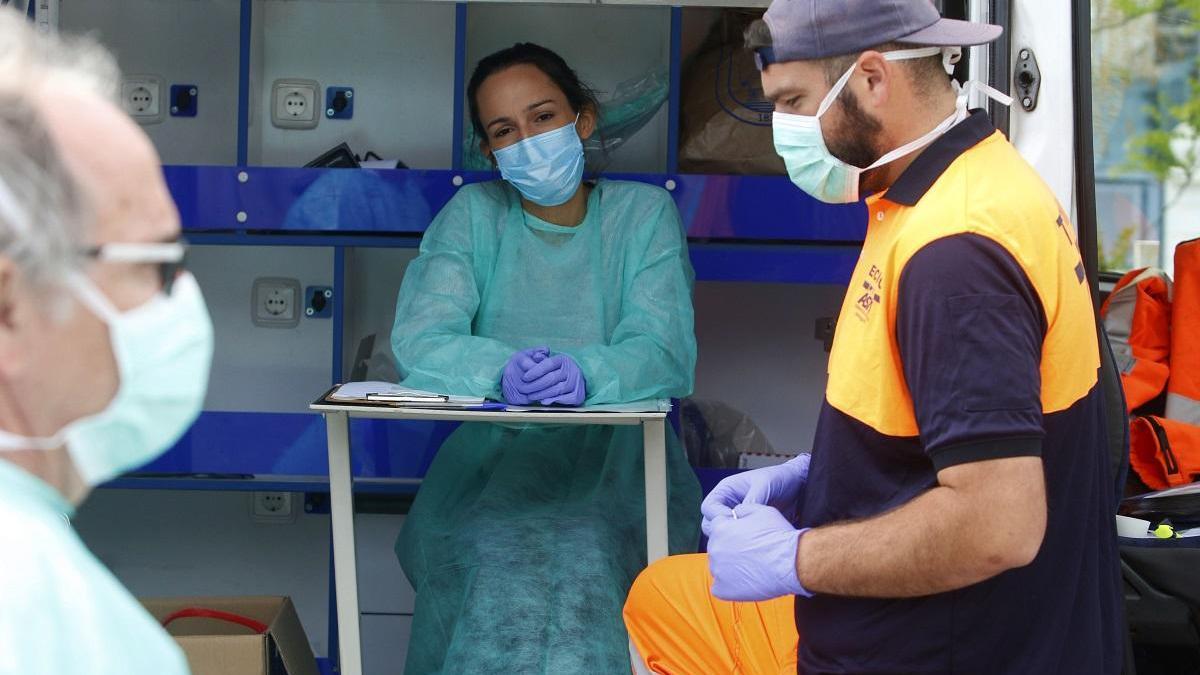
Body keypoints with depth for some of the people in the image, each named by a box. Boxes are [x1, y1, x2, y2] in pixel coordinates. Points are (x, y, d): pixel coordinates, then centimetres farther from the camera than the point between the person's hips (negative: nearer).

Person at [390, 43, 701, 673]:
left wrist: (585, 373, -32)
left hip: (616, 456, -1)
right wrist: (501, 369, -30)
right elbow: (418, 342, -8)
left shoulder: (644, 213, 3)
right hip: (496, 452, 1)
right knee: (500, 566, -30)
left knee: (586, 560, -31)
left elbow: (666, 353, -9)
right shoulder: (473, 214, 6)